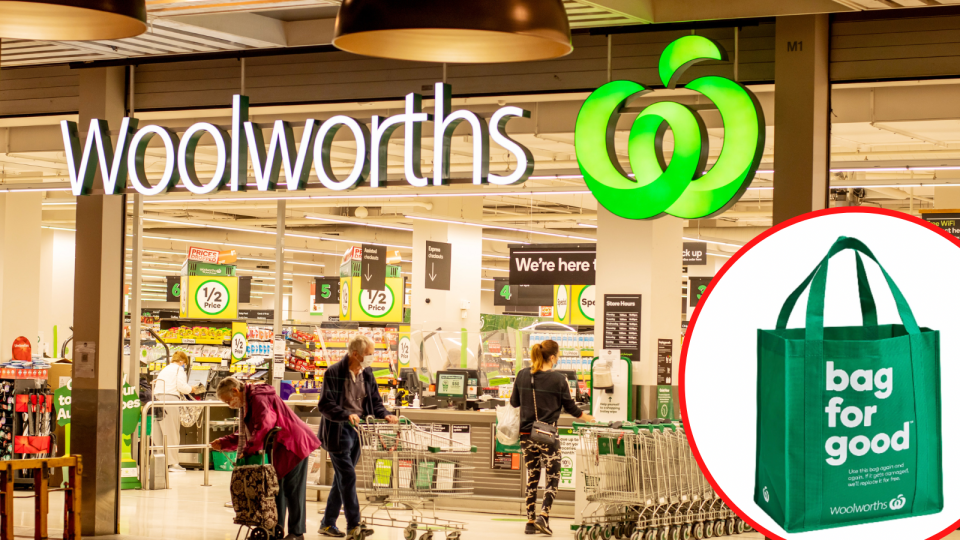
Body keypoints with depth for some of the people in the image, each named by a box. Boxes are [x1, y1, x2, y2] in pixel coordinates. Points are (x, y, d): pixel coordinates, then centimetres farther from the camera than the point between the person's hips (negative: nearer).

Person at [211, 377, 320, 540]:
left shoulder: (259, 399, -20)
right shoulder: (247, 403, 14)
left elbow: (263, 428, -31)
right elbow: (244, 433, 19)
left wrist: (248, 451, -27)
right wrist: (223, 443, 8)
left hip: (293, 444, -10)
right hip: (278, 449, 10)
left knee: (293, 489, -5)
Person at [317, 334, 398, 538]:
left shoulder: (367, 374, 8)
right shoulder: (334, 373, -13)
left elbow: (375, 401, 14)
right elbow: (325, 405, -18)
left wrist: (384, 415, -6)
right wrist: (346, 415, -33)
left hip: (357, 430, 7)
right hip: (338, 431, -7)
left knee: (342, 479, 11)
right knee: (348, 477, -12)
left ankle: (328, 524, 19)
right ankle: (354, 526, -11)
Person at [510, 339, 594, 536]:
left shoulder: (523, 375, 1)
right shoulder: (558, 379, -9)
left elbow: (514, 402, 11)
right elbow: (571, 408, 1)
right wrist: (589, 418, 18)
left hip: (526, 434, 4)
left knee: (532, 479, 14)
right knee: (552, 479, 5)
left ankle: (530, 521, 13)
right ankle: (543, 516, -12)